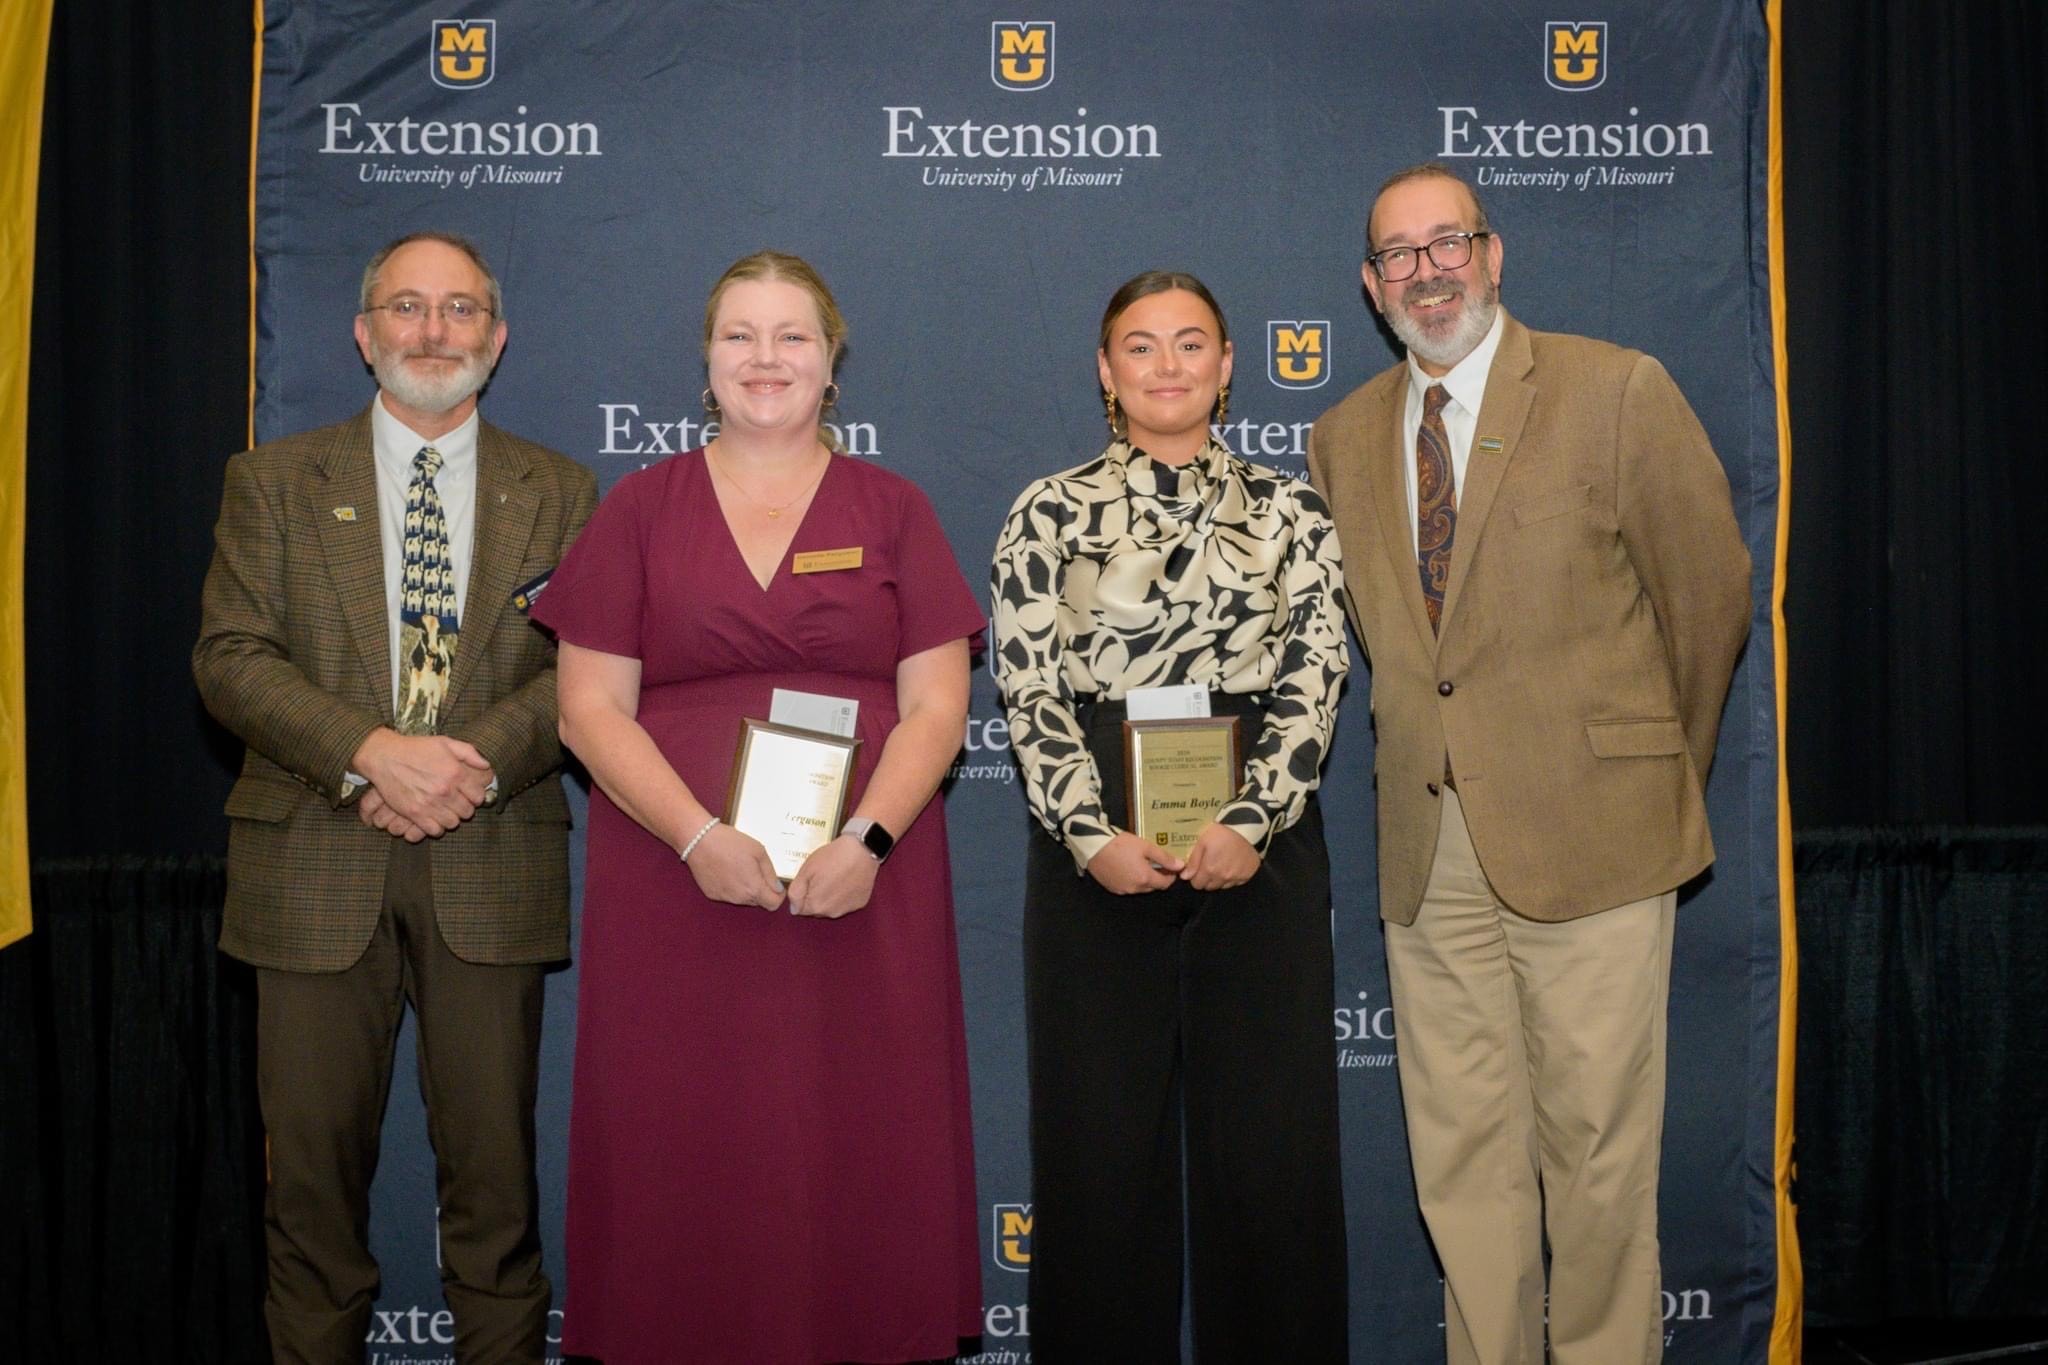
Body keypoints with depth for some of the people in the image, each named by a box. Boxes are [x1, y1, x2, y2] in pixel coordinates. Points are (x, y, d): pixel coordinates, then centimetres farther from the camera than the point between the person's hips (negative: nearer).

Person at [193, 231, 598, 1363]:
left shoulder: (559, 494, 10)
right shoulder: (272, 481, 9)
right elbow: (230, 656, -1)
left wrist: (478, 762, -16)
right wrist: (372, 751, -16)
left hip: (491, 873, 0)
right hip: (316, 868, 0)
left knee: (494, 1164, 4)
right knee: (314, 1161, 6)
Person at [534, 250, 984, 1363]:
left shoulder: (891, 510, 9)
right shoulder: (643, 507, 8)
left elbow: (936, 702, 2)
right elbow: (590, 705, 1)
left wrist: (868, 840, -14)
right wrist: (701, 836, -13)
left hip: (863, 891, 0)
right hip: (677, 887, 0)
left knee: (861, 1148, 2)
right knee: (685, 1152, 3)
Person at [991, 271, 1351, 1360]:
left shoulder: (1289, 512, 8)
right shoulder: (1050, 514, 5)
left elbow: (1314, 682, 0)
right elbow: (1028, 695, -1)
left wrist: (1250, 823, -13)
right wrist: (1091, 835, -13)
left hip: (1261, 849, 1)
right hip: (1096, 850, -1)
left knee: (1269, 1131, 5)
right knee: (1101, 1135, 5)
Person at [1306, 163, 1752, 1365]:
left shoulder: (1619, 392, -3)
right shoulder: (1343, 438, 11)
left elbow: (1713, 594, 3)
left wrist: (1663, 775, 11)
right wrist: (1434, 764, 11)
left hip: (1590, 836, -4)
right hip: (1428, 855, 4)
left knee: (1598, 1154, 2)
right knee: (1461, 1161, 9)